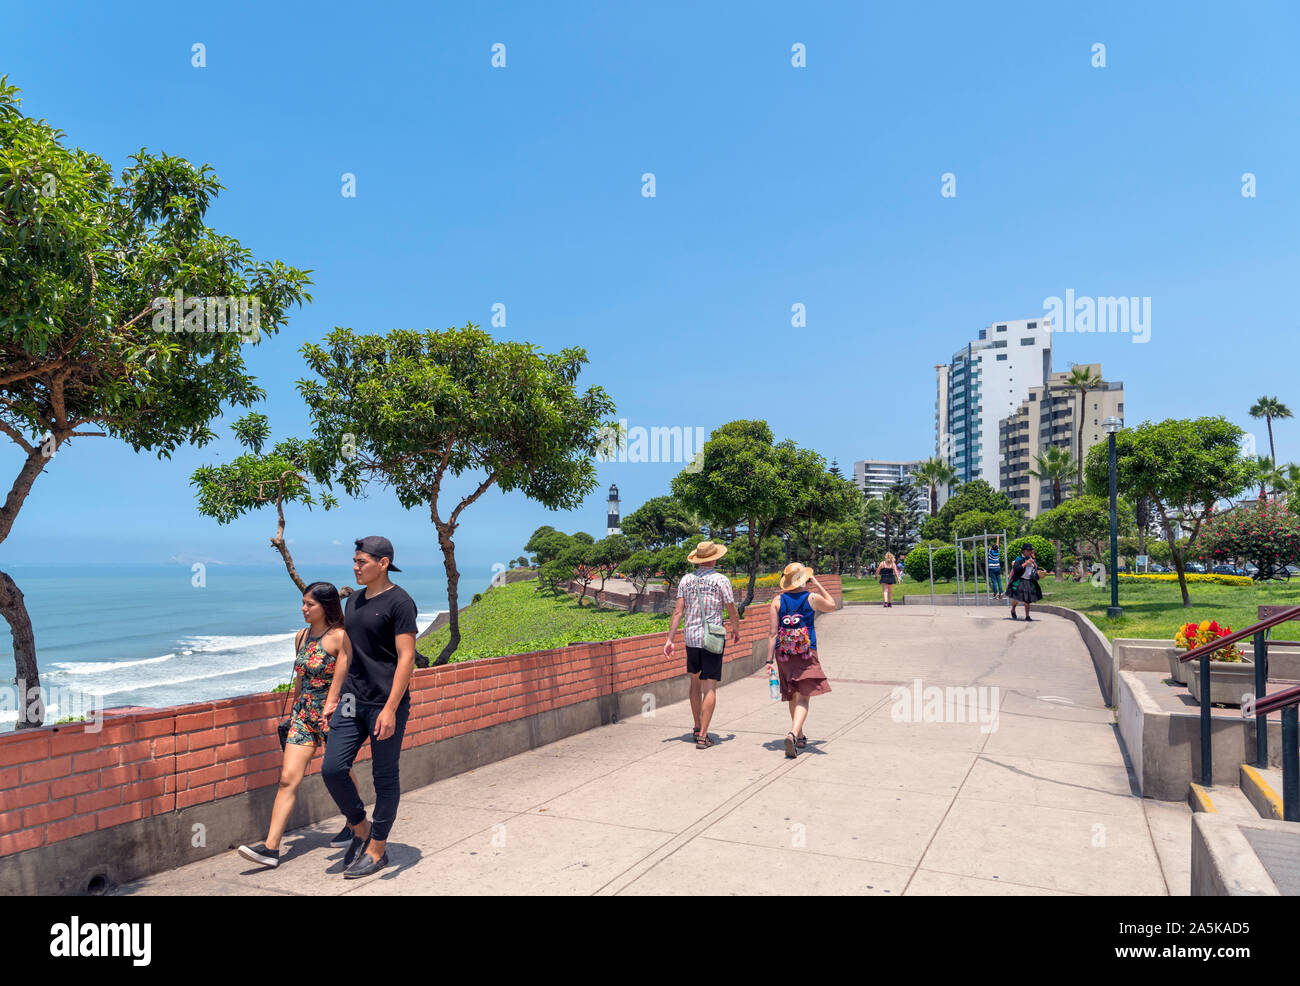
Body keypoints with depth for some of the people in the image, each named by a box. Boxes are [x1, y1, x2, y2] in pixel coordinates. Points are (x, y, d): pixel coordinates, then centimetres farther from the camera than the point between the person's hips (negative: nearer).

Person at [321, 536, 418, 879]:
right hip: (352, 701, 7)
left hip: (386, 704, -7)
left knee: (384, 778, 5)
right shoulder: (354, 600, 12)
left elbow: (406, 658, -16)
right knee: (332, 768, 2)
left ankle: (377, 850, 20)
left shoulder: (399, 602, -12)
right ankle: (360, 829, 25)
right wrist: (334, 698, 16)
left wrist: (390, 709, -21)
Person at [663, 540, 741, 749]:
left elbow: (678, 611, -2)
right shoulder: (721, 580, -7)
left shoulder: (686, 580, 2)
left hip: (691, 637, 4)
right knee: (710, 687, -2)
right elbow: (732, 612, -2)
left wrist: (669, 639, 0)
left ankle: (697, 727, 30)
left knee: (695, 682, 19)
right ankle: (703, 736, -5)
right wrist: (736, 629, 18)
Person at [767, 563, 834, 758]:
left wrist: (770, 661, -3)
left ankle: (800, 736, 33)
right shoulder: (812, 598, -4)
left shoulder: (777, 601, -2)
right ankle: (793, 733, -26)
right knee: (803, 698, -4)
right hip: (807, 654, -3)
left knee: (793, 696, 18)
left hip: (784, 654, 3)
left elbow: (772, 634, -5)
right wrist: (818, 585, 23)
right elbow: (832, 606, 19)